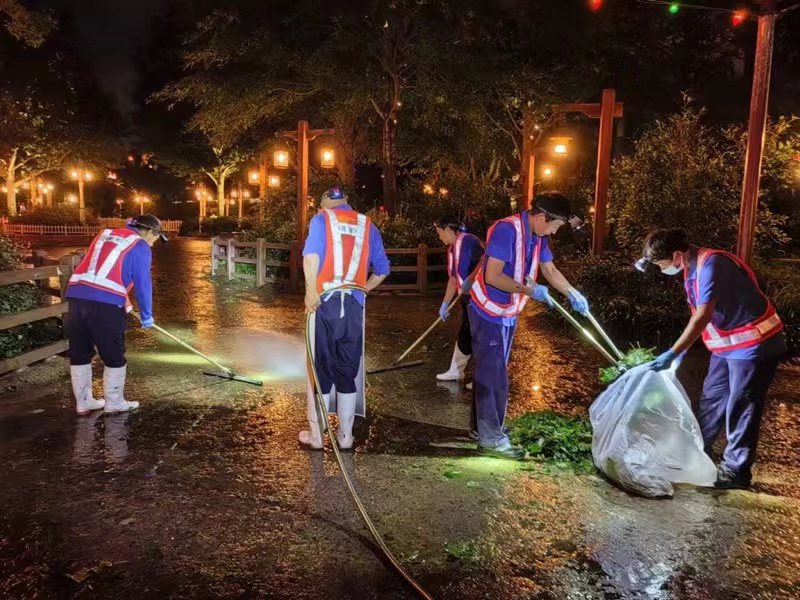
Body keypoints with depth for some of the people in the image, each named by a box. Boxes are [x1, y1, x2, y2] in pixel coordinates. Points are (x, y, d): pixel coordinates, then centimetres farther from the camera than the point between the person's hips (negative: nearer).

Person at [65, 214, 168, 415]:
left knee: (79, 353, 15)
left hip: (77, 295, 7)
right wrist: (146, 315, 14)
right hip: (105, 302, -7)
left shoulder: (106, 234, 24)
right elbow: (142, 284, 2)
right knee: (114, 355, 7)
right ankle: (114, 403, 17)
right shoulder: (140, 247, 3)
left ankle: (83, 402, 25)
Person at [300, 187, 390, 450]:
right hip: (354, 305, 3)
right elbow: (382, 270, 16)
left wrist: (311, 291, -13)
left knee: (320, 367, 7)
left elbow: (311, 255, -15)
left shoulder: (321, 218, 4)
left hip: (325, 301, -2)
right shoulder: (367, 225, 14)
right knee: (348, 369, 11)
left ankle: (316, 435, 14)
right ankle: (345, 435, 18)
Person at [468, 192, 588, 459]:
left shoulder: (537, 236, 4)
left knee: (493, 373, 17)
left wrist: (573, 294, 7)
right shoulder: (506, 229, -24)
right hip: (488, 312, -9)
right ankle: (491, 439, 8)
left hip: (507, 313, 9)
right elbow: (492, 276, -28)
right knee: (493, 375, -3)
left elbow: (550, 270, 17)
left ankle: (489, 431, 30)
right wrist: (530, 290, -24)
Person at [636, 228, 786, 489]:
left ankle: (735, 470, 13)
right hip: (727, 343, 9)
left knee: (740, 408, 0)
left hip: (754, 344, -9)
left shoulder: (711, 264, -26)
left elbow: (702, 318, -31)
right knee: (711, 400, 16)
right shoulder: (693, 268, 3)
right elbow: (699, 314, 12)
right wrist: (682, 349, 10)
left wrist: (673, 353, -31)